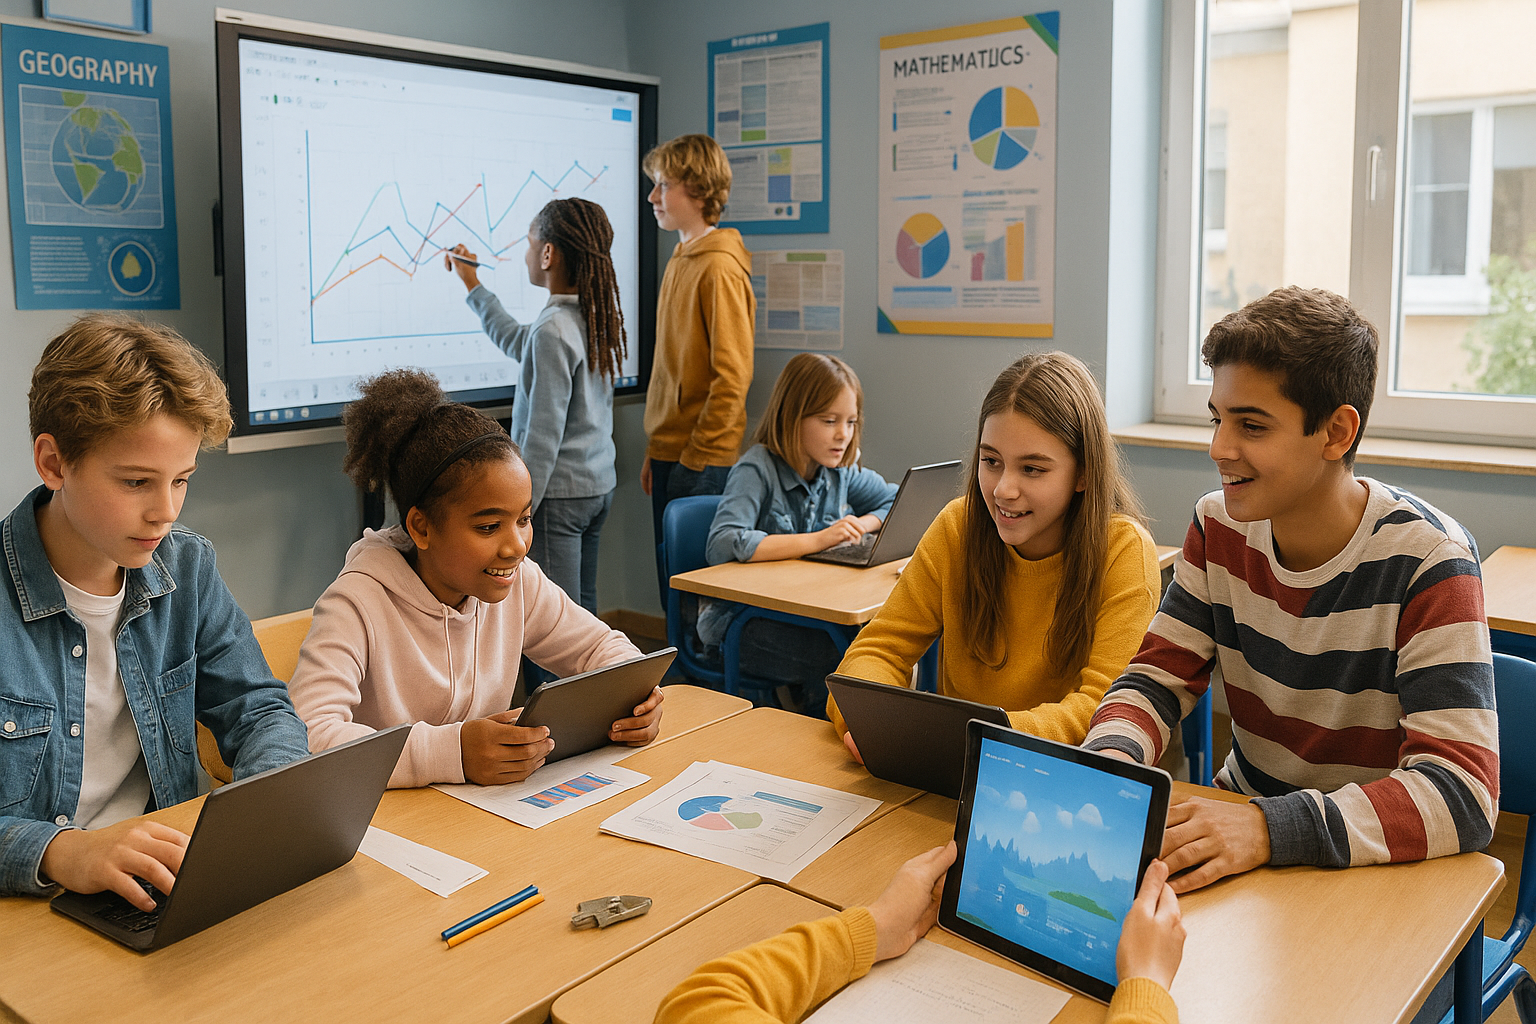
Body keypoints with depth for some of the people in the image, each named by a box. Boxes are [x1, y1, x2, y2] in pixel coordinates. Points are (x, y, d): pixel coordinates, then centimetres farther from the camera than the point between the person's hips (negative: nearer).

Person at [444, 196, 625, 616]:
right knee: (583, 612, 15)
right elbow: (517, 342, 27)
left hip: (559, 493, -9)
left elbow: (544, 433, -20)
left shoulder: (553, 331, -19)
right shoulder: (596, 316, 8)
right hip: (599, 485, 9)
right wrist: (473, 286, 37)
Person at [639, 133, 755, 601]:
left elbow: (732, 375, -18)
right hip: (670, 453, 9)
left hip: (702, 461, -9)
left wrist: (695, 457, -17)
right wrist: (655, 451, 18)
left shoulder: (719, 268, -14)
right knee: (670, 581, 14)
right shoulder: (680, 260, 15)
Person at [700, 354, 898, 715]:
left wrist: (860, 526, -6)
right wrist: (816, 540, -31)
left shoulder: (840, 469, 5)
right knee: (838, 662, -30)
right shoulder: (757, 470, -16)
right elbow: (721, 546, -30)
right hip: (741, 622, -6)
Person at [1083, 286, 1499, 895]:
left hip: (1377, 865, -4)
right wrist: (1108, 760, -25)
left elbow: (1463, 793, -25)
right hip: (1242, 807, 4)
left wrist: (1268, 829, -39)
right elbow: (1158, 677, -1)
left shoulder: (1428, 560, -19)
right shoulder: (1219, 528, -3)